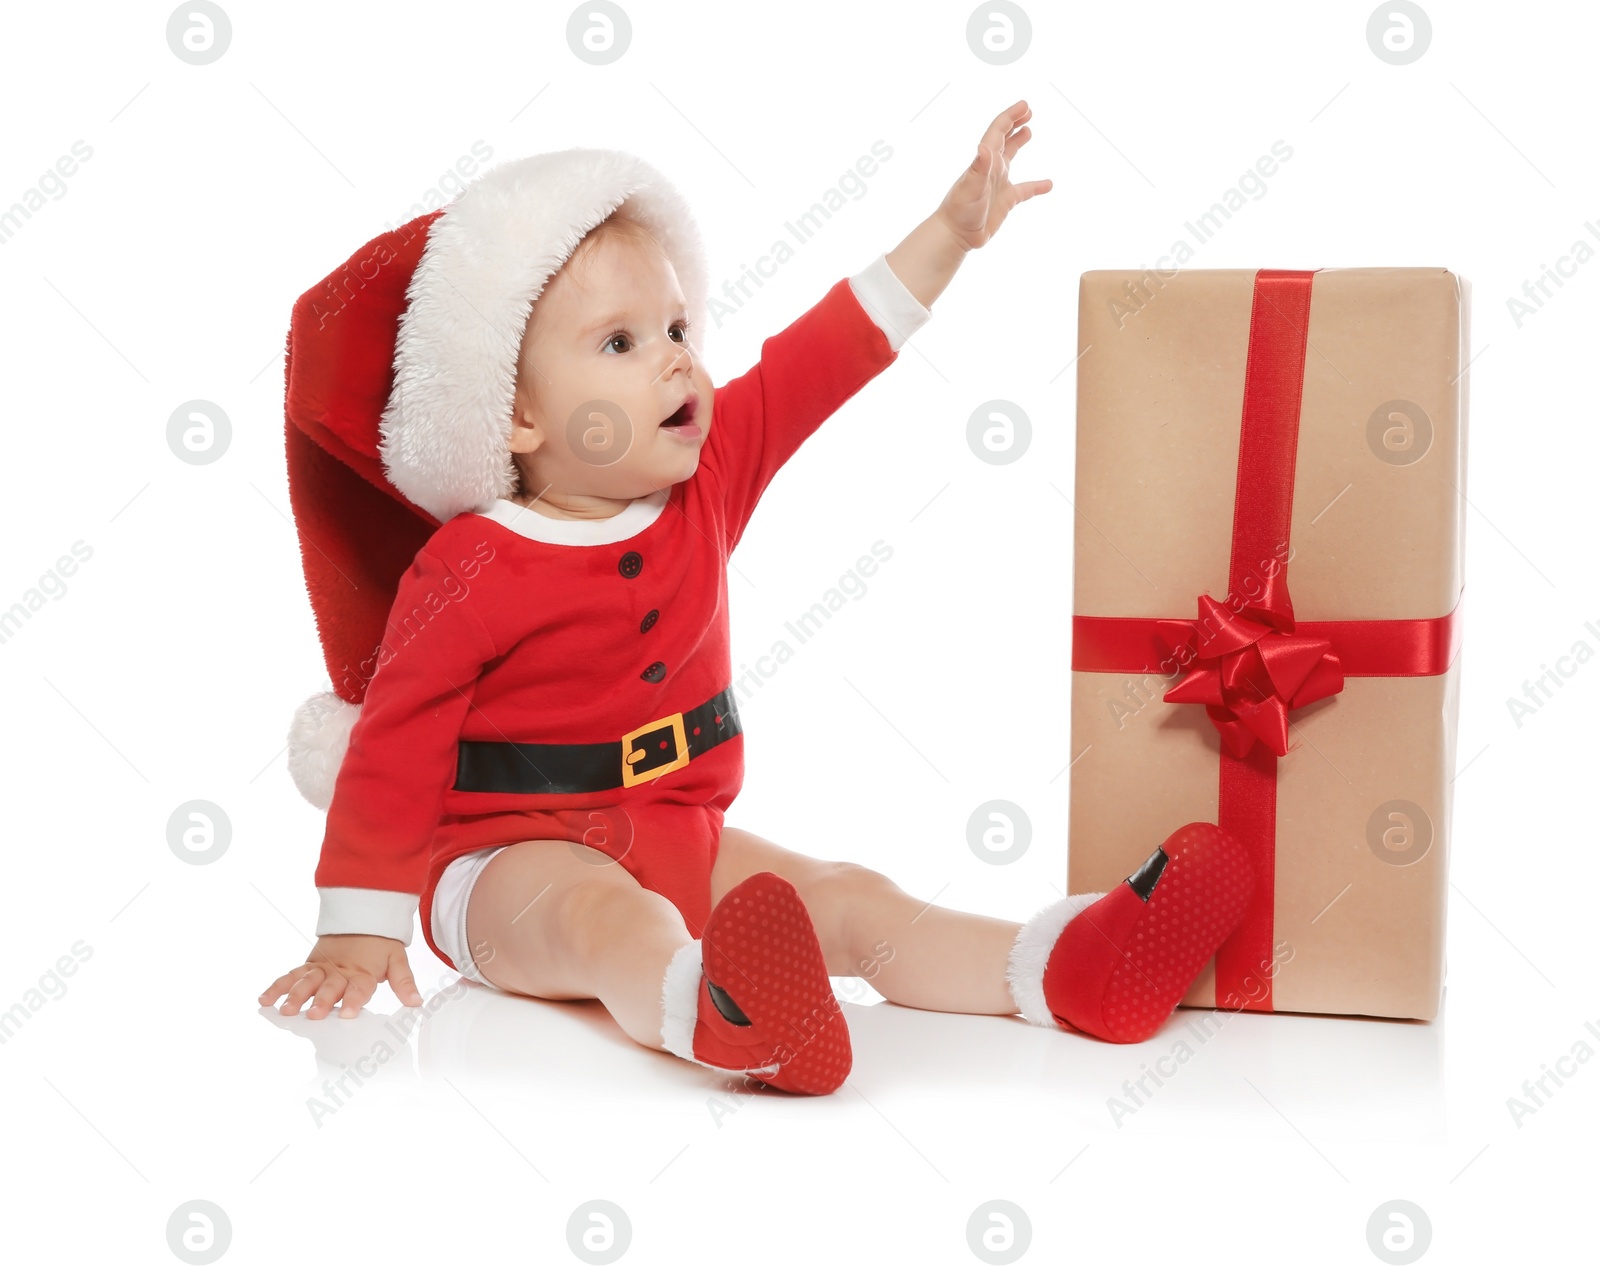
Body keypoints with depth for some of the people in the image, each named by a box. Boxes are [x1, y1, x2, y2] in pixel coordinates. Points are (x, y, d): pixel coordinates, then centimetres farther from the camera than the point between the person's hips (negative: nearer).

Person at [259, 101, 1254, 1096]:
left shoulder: (707, 475, 2)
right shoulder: (467, 572, -17)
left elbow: (830, 354, 6)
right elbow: (395, 748, -11)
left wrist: (956, 226, 6)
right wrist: (359, 935, -10)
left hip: (681, 839, 8)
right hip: (516, 861, -7)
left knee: (854, 902, -10)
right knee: (609, 915, -38)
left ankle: (1059, 969, -24)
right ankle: (711, 1015, -69)